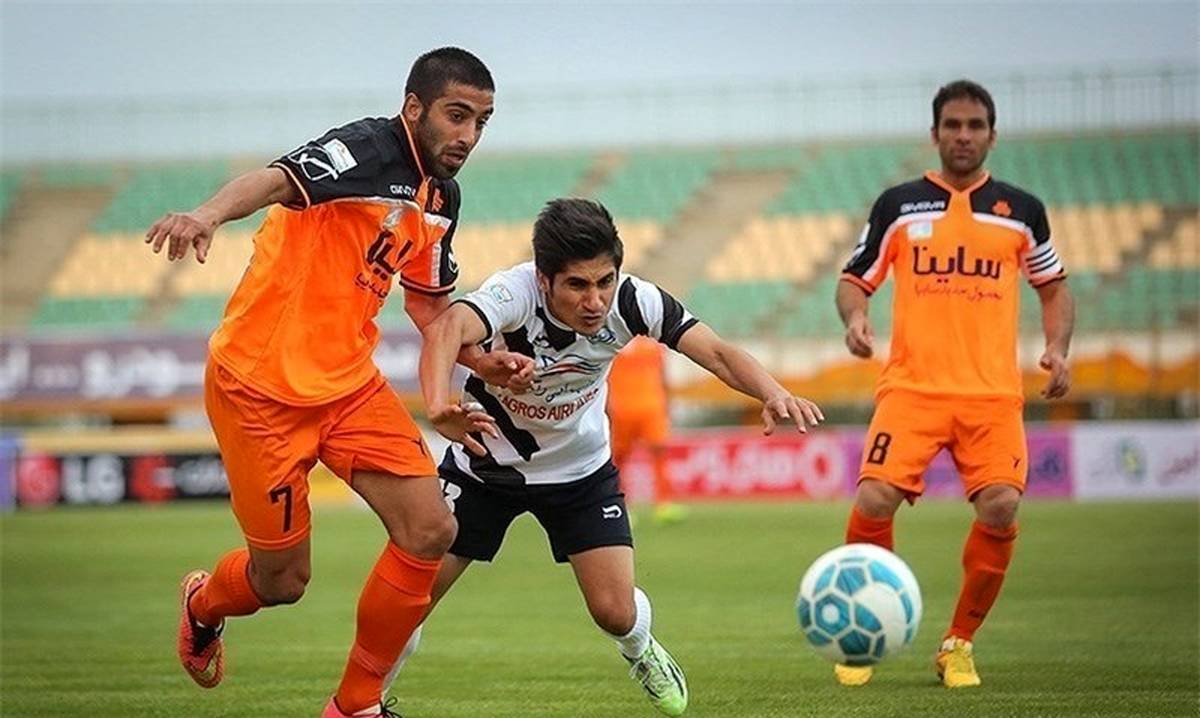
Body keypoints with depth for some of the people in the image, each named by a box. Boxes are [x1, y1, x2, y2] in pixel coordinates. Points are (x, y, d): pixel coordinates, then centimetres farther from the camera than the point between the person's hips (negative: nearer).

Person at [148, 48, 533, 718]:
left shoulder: (443, 197, 7)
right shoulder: (368, 150, -19)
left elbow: (430, 302, 24)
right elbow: (277, 180, -39)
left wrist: (481, 360, 6)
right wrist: (210, 213, -60)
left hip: (349, 380, 8)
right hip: (262, 382, -7)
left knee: (430, 531, -8)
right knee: (283, 580, 1)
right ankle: (203, 605, 40)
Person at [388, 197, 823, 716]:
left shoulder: (632, 301, -26)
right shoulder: (515, 293, -37)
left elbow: (718, 354, -27)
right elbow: (447, 329, -56)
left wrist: (773, 394, -48)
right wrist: (439, 406, -76)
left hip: (582, 468, 2)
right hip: (486, 462, -2)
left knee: (616, 611, -6)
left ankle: (641, 653, 31)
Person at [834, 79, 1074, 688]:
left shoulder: (1021, 210, 12)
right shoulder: (898, 205, 8)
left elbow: (1054, 287, 22)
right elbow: (855, 280, 13)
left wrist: (1058, 348, 4)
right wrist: (854, 317, -9)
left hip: (993, 392, 1)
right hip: (911, 386, -1)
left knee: (1000, 508, -17)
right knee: (874, 501, -18)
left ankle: (959, 644, 3)